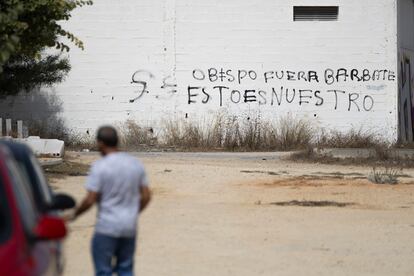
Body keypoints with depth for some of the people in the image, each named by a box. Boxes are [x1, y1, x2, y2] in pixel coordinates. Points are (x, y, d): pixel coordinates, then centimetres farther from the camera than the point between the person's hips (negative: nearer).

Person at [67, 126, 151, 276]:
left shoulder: (100, 166, -13)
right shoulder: (136, 164, 5)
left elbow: (90, 200, -15)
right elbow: (146, 196, 9)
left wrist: (74, 214, 0)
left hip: (107, 228, -6)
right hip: (130, 226, 6)